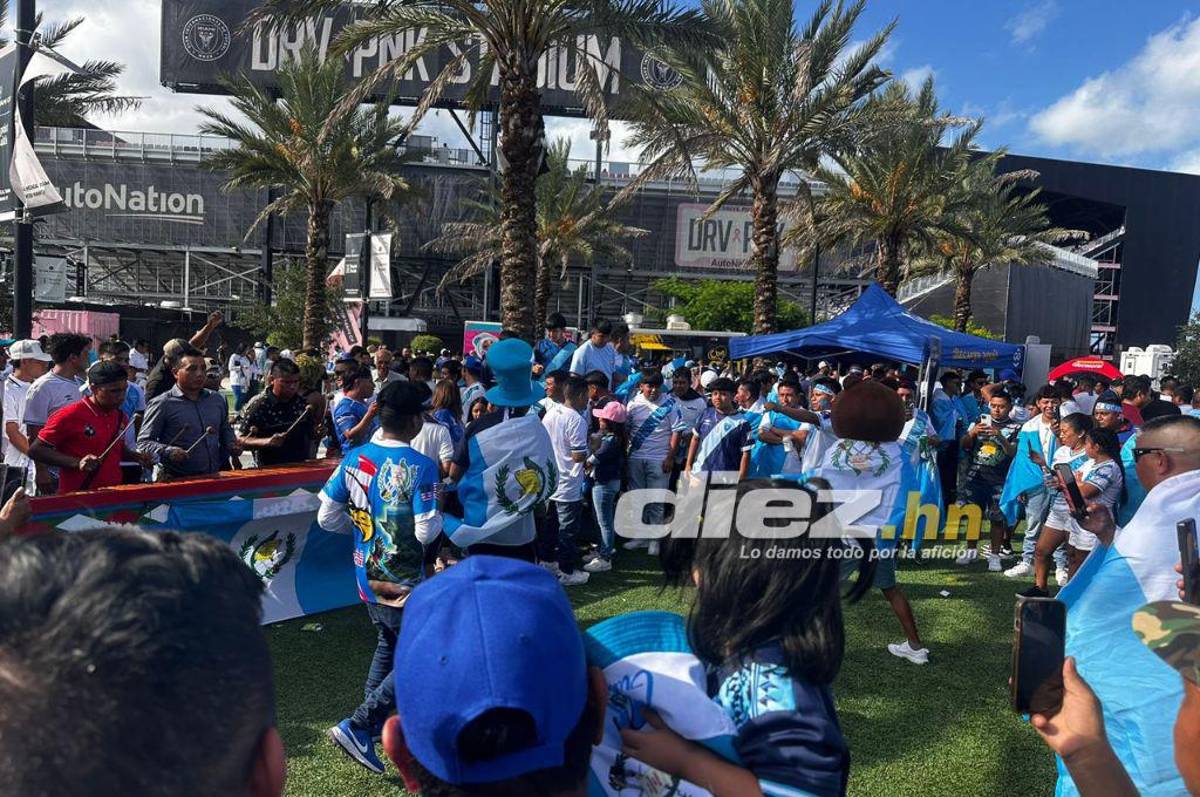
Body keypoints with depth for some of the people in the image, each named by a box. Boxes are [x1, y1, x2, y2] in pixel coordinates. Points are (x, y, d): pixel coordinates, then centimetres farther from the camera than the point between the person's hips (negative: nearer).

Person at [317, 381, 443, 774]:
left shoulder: (354, 459, -2)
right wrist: (438, 517, -3)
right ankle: (357, 726, -1)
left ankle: (376, 721, 35)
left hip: (368, 576, 7)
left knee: (388, 645, 27)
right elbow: (426, 532, -23)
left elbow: (327, 517, 0)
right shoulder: (421, 467, -20)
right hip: (404, 583, -7)